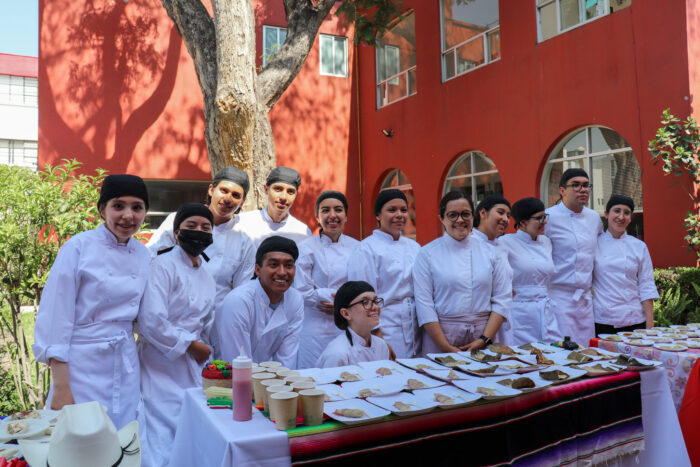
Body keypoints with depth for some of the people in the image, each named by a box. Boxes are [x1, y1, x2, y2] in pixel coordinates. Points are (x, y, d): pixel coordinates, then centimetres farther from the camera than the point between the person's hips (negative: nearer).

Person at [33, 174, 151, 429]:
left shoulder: (143, 255, 5)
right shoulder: (79, 247, -10)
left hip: (126, 367, 5)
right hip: (82, 365, -4)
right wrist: (60, 388, -13)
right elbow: (55, 316, -11)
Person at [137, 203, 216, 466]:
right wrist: (191, 345, -11)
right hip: (161, 370, -7)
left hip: (190, 372, 7)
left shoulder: (208, 279, 13)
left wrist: (202, 355, 11)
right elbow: (150, 322, -19)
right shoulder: (163, 266, -10)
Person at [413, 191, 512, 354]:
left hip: (484, 332, 2)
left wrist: (484, 339, -7)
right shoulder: (427, 253, -3)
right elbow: (424, 304, -8)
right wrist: (447, 348, -13)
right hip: (441, 334, -2)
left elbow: (502, 299, 3)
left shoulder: (490, 252, 5)